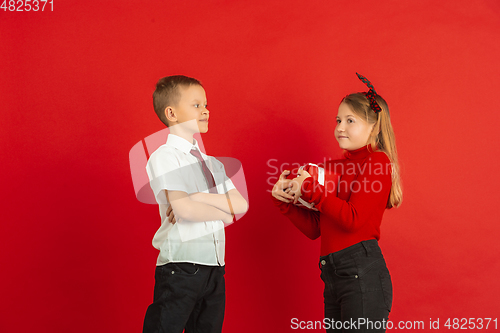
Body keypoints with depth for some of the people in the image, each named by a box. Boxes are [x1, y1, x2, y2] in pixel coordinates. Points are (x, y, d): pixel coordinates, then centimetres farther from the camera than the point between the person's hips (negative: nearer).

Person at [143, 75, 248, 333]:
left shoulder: (212, 163, 16)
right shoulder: (164, 157, -6)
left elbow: (241, 204, 3)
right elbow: (184, 210, -19)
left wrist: (201, 197, -13)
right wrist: (224, 214, -4)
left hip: (214, 266, 7)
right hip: (180, 269, -7)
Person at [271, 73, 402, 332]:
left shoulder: (377, 163, -5)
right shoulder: (336, 167, 16)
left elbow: (353, 219, -17)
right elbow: (313, 228, 16)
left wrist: (310, 188, -12)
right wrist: (284, 198, 3)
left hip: (362, 272, -8)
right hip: (333, 276, 8)